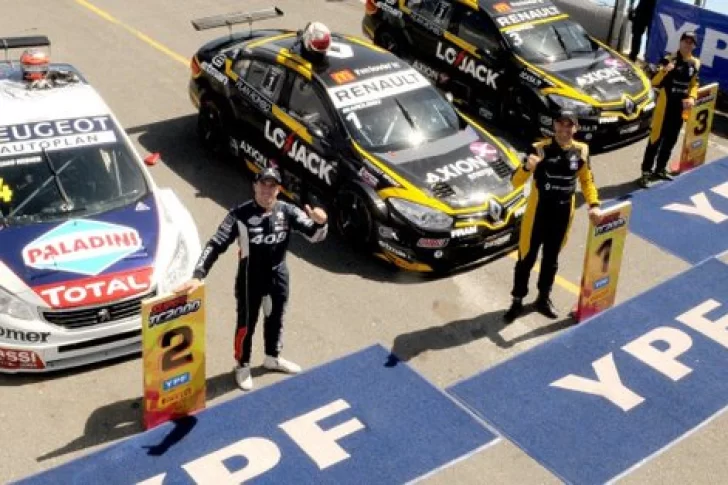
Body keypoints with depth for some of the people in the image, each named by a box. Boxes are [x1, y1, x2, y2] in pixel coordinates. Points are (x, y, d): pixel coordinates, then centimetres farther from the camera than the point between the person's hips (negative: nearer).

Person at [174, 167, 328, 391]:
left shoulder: (287, 211, -11)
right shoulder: (240, 214, -20)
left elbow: (314, 235, -12)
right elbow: (216, 245, -21)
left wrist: (320, 223, -37)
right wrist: (198, 276, -30)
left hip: (278, 276, 4)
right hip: (250, 279, -4)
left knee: (275, 319, 24)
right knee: (246, 324, 12)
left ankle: (273, 357, 50)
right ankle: (242, 365, 37)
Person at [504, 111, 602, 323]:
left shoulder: (580, 151, -4)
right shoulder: (540, 149, -17)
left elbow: (586, 180, 11)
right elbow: (516, 182, -18)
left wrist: (594, 204, -3)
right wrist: (527, 167, -40)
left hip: (563, 214, 4)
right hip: (538, 211, -3)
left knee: (551, 258, 18)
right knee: (527, 258, 6)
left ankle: (544, 298, 36)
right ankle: (517, 301, 21)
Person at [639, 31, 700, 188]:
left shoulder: (695, 63, 5)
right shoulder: (670, 59, -12)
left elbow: (694, 84, 17)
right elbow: (655, 82, -15)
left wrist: (692, 97, -1)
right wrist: (664, 70, -33)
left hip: (681, 108, 6)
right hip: (665, 106, -6)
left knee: (670, 140, 15)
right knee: (656, 140, -5)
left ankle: (660, 169, 29)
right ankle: (646, 172, 0)